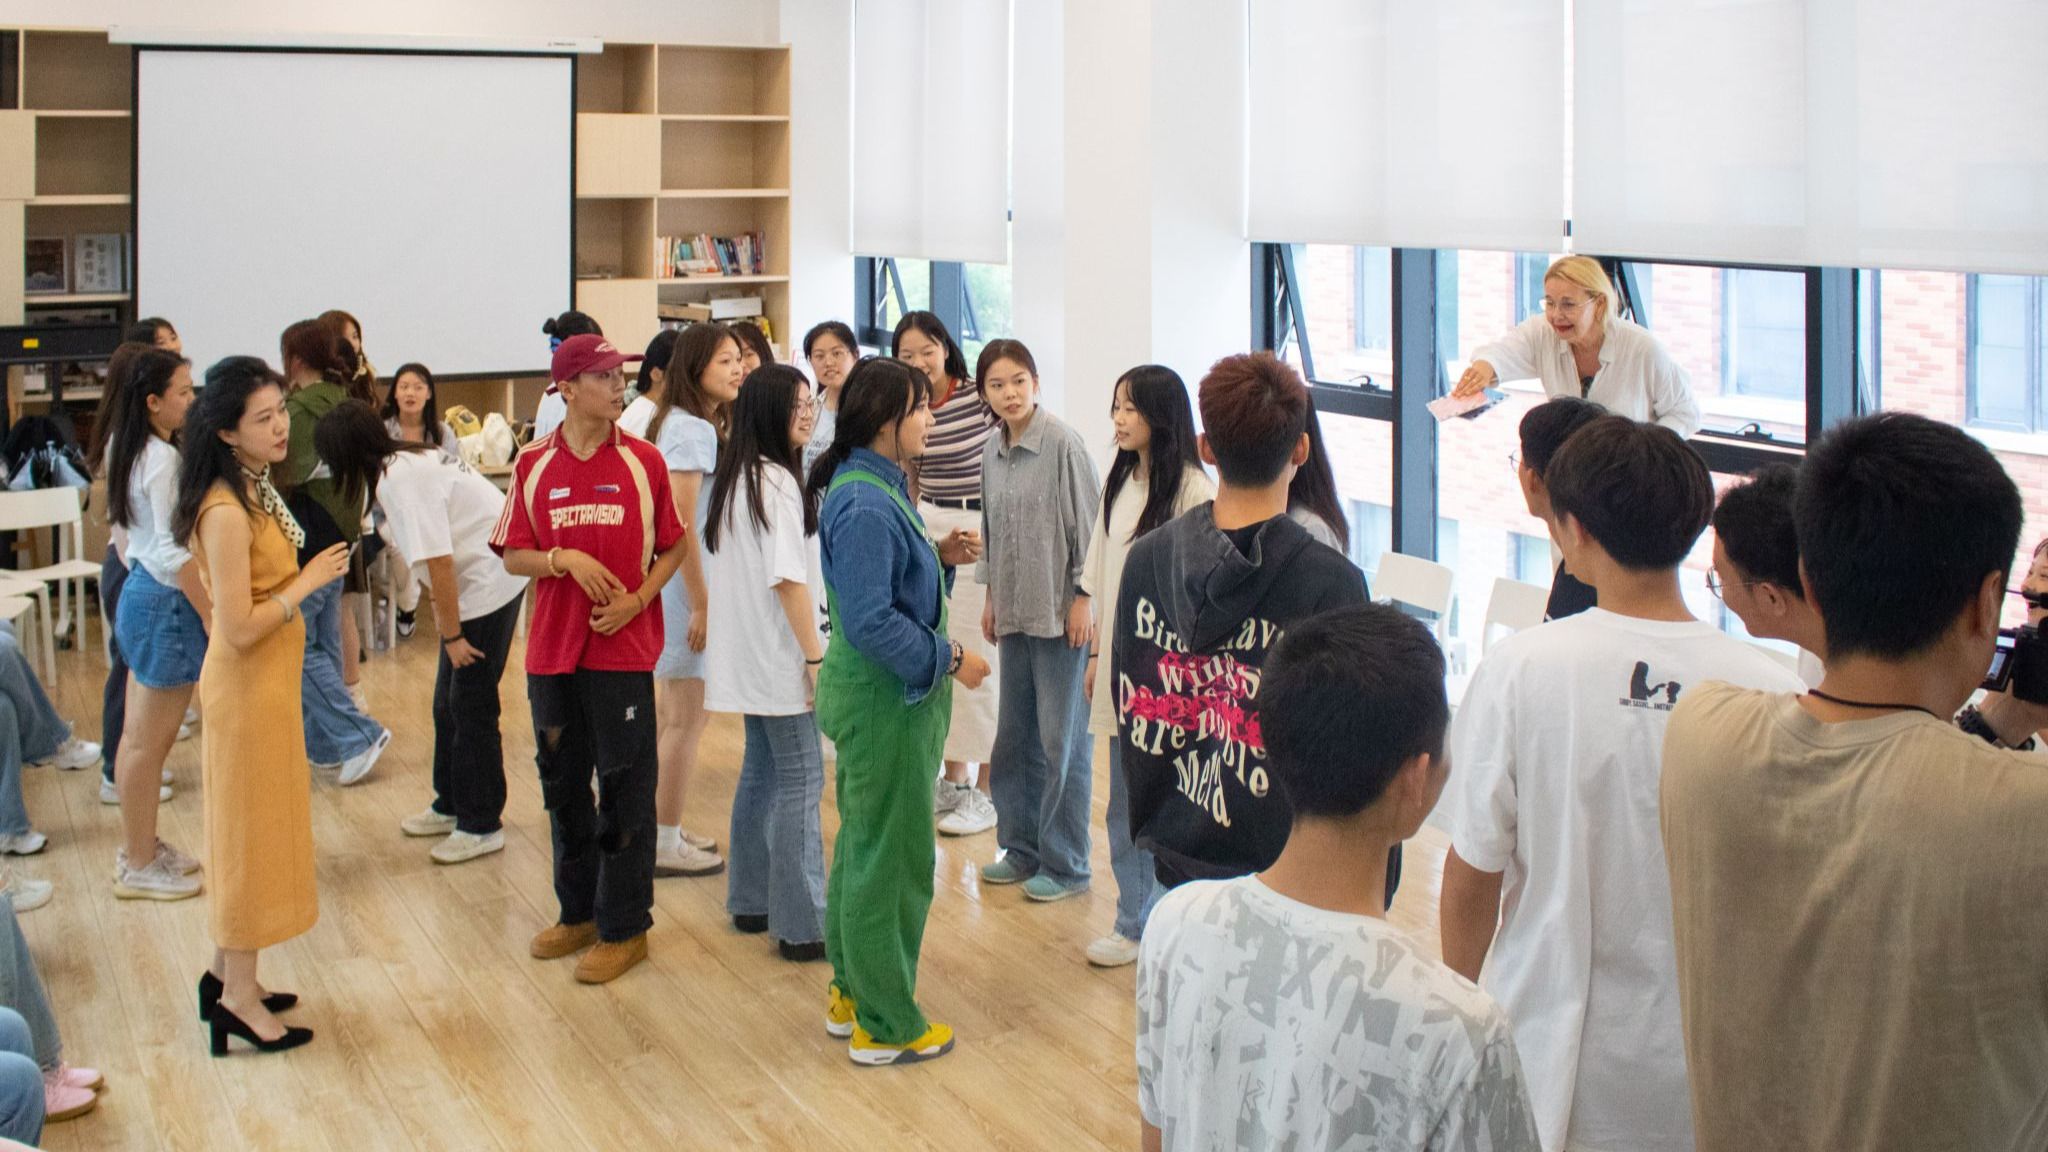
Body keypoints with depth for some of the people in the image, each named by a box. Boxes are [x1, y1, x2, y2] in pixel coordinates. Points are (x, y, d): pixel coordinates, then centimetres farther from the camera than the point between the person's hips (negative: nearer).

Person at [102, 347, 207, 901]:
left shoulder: (132, 450, 9)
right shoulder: (164, 460, -19)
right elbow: (174, 552, -23)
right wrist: (212, 614, -19)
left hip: (140, 590, 10)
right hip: (167, 602, -10)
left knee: (141, 736, 16)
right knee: (149, 742, 0)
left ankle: (140, 847, 27)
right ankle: (140, 866, 10)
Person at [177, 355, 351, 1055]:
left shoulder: (254, 488, 6)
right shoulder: (226, 512, -24)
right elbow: (237, 627, -26)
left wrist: (307, 577, 5)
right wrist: (307, 583, -19)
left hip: (267, 681, 10)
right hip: (247, 685, -10)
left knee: (252, 828, 18)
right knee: (251, 830, 1)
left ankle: (226, 973, 30)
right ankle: (238, 997, 13)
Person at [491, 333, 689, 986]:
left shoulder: (643, 461, -1)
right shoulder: (533, 466, 2)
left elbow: (672, 548, 3)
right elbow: (512, 556, 4)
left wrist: (637, 599, -12)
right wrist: (565, 558, -14)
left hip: (624, 649, -2)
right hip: (553, 650, 3)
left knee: (625, 785, 1)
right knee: (562, 782, 13)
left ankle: (624, 927, 12)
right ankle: (578, 911, 29)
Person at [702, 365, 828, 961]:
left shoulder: (733, 478, 12)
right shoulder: (777, 482, -18)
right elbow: (788, 578, -21)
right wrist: (816, 655, -18)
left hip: (747, 656, 10)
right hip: (780, 657, -10)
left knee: (762, 771, 17)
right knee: (800, 780, -6)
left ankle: (751, 900, 25)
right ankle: (802, 925, -3)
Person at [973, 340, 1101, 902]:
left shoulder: (1062, 443, -13)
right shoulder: (993, 450, 7)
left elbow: (1087, 524, -13)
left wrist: (1083, 598, -14)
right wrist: (991, 595, 16)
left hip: (1061, 612, -7)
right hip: (1014, 612, 7)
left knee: (1061, 739, 0)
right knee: (1014, 735, 14)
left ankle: (1065, 865, 11)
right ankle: (1022, 848, 28)